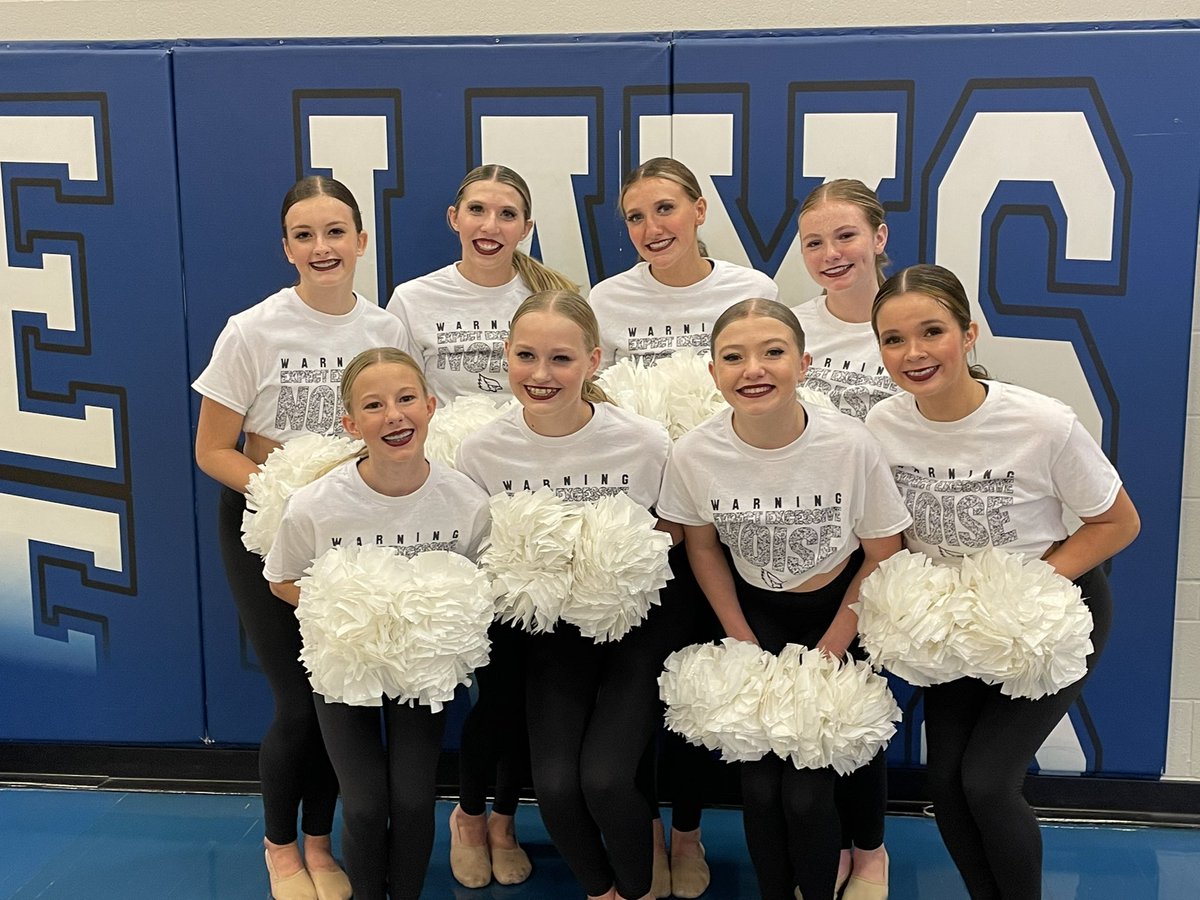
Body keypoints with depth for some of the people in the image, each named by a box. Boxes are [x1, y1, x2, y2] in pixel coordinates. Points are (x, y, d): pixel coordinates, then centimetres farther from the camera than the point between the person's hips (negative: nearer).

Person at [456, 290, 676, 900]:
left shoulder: (644, 442, -16)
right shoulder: (483, 450, -10)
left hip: (633, 627, -2)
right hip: (551, 633, 2)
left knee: (605, 779, -19)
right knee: (554, 785, -14)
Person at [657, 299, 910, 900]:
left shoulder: (850, 446, -23)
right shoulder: (694, 455, -18)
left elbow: (883, 556, -10)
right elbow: (702, 549, 1)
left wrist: (828, 654, -10)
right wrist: (746, 646, -2)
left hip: (840, 612, -1)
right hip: (757, 613, 2)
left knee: (806, 794, -10)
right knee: (759, 786, -7)